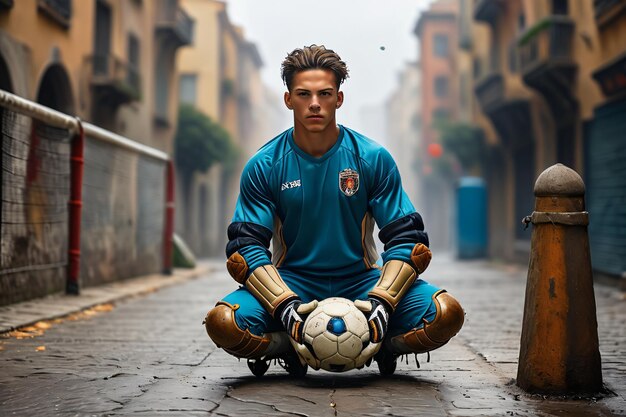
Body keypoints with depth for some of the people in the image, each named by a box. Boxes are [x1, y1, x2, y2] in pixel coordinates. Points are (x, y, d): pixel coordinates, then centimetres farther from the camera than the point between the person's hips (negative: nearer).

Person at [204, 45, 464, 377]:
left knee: (445, 313, -25)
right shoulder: (264, 166, -4)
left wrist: (382, 302, -22)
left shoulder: (373, 158, -3)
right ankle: (291, 349, -1)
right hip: (291, 281, 0)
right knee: (223, 321, -31)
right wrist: (286, 306, -25)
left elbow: (406, 237, -4)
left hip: (360, 279, 1)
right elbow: (247, 244, -7)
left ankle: (381, 347, 4)